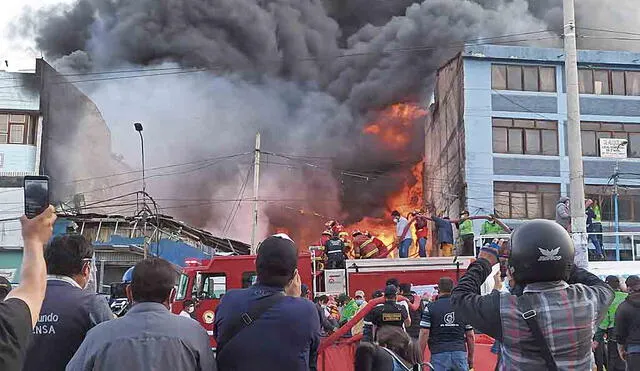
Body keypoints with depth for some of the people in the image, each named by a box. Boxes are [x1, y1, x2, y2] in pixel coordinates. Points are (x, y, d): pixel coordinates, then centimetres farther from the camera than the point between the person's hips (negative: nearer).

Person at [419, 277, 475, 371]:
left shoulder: (430, 308, 0)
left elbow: (424, 334, -6)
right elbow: (470, 336, 8)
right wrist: (471, 358, 17)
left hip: (439, 354, -2)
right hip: (460, 353, 2)